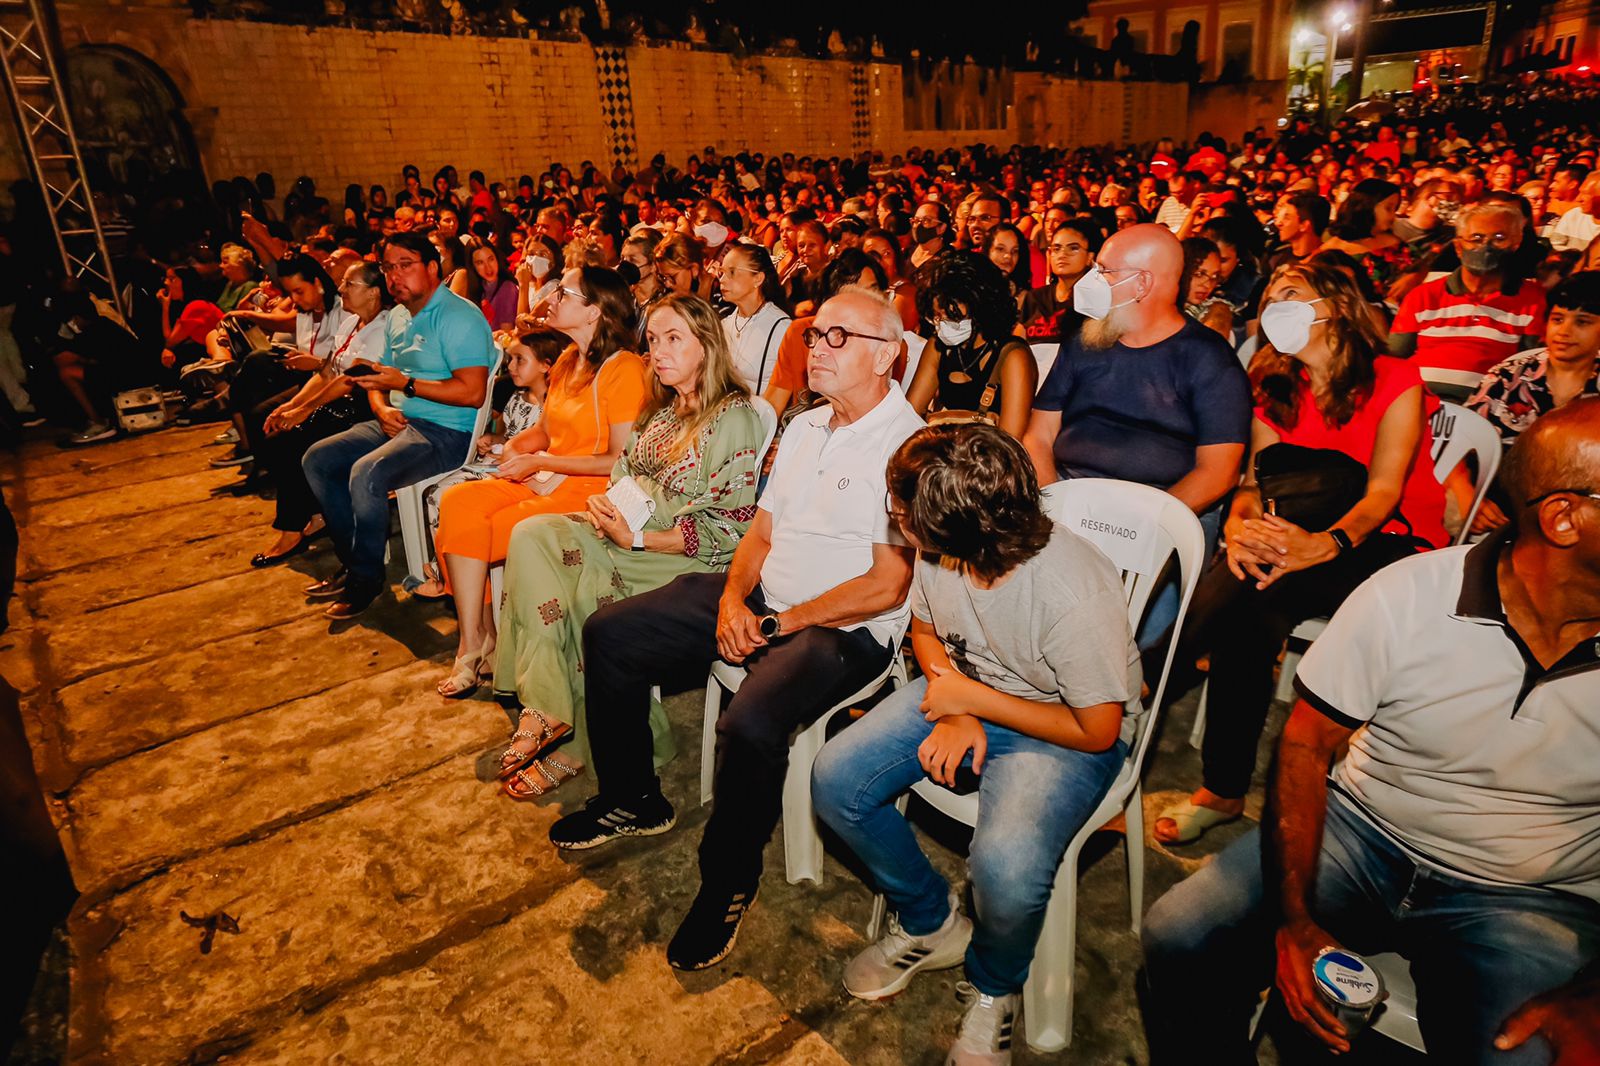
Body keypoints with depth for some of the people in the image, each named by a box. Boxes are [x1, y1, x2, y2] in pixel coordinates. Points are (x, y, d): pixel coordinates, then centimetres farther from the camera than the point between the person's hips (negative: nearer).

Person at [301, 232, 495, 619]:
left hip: (447, 432, -10)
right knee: (317, 459, 3)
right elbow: (380, 377, 22)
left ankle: (366, 578, -7)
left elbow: (473, 392, -23)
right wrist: (382, 408, -1)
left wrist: (405, 384, -20)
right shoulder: (397, 317, 16)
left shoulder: (459, 317, -13)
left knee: (365, 473, -29)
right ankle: (353, 562, 10)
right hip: (399, 423, 10)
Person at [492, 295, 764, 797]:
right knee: (532, 535, -16)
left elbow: (726, 530, -15)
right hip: (633, 533, 8)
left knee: (590, 586, -30)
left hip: (692, 559, -8)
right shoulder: (662, 409, 16)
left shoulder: (734, 418, -10)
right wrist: (606, 504, -4)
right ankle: (545, 708, -22)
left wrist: (636, 538, -19)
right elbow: (625, 472, 22)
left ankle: (577, 746, -9)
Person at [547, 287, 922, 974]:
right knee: (608, 634, 3)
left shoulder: (907, 443, -13)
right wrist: (733, 596, -5)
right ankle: (632, 799, 21)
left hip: (845, 628, -8)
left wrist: (784, 622, -14)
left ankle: (729, 881, -4)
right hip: (760, 599, 8)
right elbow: (763, 531, 14)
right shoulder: (805, 427, 14)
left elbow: (888, 585, -18)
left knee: (750, 724, -34)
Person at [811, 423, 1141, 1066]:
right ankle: (930, 923, 17)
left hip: (1067, 733, -5)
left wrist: (971, 700, -18)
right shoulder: (941, 554, -16)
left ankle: (994, 989, 8)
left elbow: (1097, 731, -19)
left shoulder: (1077, 597, -33)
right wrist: (953, 713, -11)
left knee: (1006, 867, -31)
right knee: (835, 780, -9)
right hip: (966, 692, 6)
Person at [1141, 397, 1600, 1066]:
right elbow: (1306, 746, -7)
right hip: (1360, 835, 0)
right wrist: (1294, 919, -16)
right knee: (1177, 941, -17)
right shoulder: (1405, 598, -14)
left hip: (1532, 902, 1)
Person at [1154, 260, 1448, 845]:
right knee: (1242, 576, -31)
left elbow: (1384, 490, -15)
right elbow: (1254, 481, 1)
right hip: (1303, 534, 4)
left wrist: (1324, 544, -36)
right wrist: (1237, 524, -24)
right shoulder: (1277, 394, 12)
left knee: (1256, 598, -34)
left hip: (1390, 542, -4)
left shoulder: (1395, 380, -3)